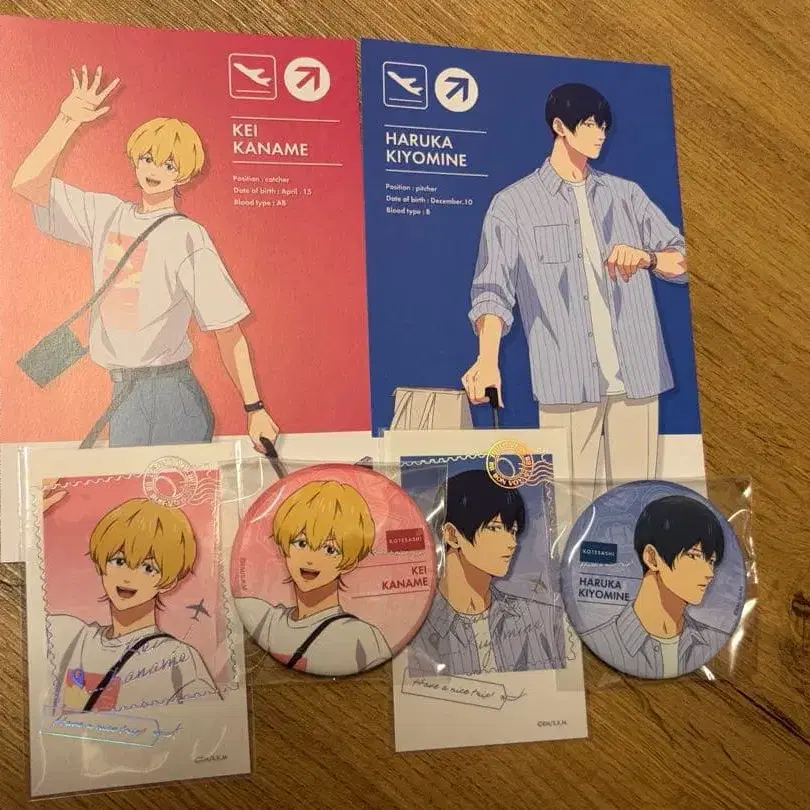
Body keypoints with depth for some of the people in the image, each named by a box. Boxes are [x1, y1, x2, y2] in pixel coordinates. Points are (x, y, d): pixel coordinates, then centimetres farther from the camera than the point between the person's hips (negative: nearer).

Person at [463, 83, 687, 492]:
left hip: (636, 373, 4)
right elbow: (493, 289, -5)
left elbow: (683, 261, 17)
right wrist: (488, 360, -22)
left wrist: (647, 257, -6)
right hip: (567, 379, -3)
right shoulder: (514, 204, 5)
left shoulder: (626, 195, 16)